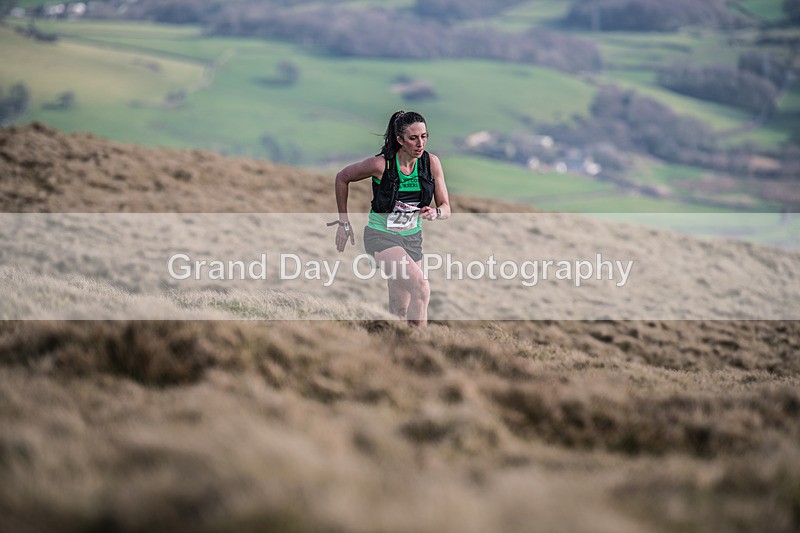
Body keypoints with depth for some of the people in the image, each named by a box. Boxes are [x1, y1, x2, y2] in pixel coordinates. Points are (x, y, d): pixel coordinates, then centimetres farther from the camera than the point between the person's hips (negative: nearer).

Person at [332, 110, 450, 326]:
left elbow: (446, 208, -2)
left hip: (412, 237, 5)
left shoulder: (431, 163, -7)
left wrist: (435, 213, -26)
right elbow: (342, 178, -2)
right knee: (421, 288, -26)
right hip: (381, 236, -5)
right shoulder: (380, 164, -18)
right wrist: (344, 223, 1)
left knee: (400, 311, 9)